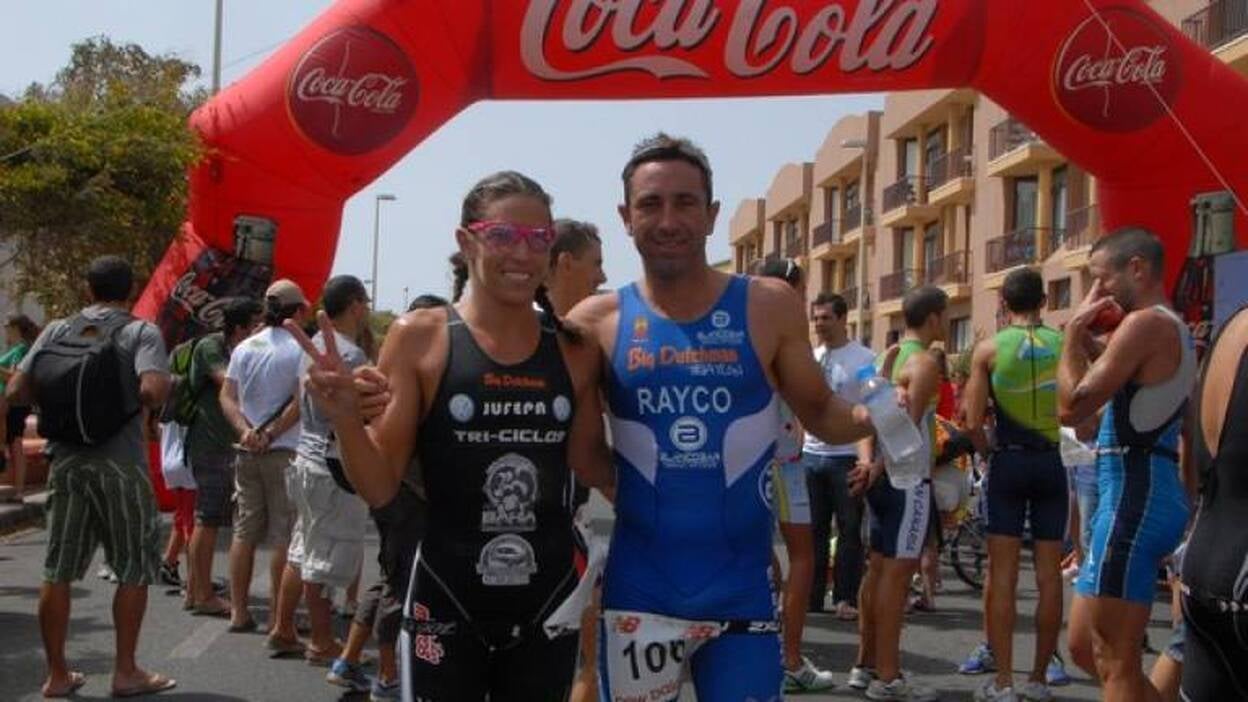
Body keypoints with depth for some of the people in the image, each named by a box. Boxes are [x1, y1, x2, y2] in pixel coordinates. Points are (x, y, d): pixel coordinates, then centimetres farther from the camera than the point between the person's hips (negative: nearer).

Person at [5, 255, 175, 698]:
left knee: (57, 571, 11)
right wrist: (154, 399, 0)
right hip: (120, 463, -4)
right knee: (135, 569, 8)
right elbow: (153, 390, -22)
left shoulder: (57, 331, 6)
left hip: (66, 461, 4)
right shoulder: (141, 333, -5)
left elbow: (16, 392, 0)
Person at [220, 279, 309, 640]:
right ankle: (280, 624, -1)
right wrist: (272, 433, -10)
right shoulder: (300, 350, -10)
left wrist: (246, 430, -6)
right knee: (285, 538, -2)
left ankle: (239, 611, 20)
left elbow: (227, 398, 5)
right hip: (287, 452, -6)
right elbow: (301, 401, -18)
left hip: (247, 451, 6)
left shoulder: (244, 349, 8)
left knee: (245, 531, 14)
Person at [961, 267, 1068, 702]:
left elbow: (973, 423, -8)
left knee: (1002, 573, 2)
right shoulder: (1064, 344, 0)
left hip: (1008, 462, -2)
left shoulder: (989, 349, -5)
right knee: (1049, 575, 8)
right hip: (1051, 463, 2)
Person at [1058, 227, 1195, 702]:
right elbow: (1112, 393, 27)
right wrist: (1090, 342, 15)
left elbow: (1071, 408, -17)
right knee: (1086, 647, 16)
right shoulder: (1174, 329, 20)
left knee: (1115, 664, -6)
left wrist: (1074, 332, -6)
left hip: (1133, 496, -11)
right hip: (1148, 493, 11)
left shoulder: (1145, 323, -13)